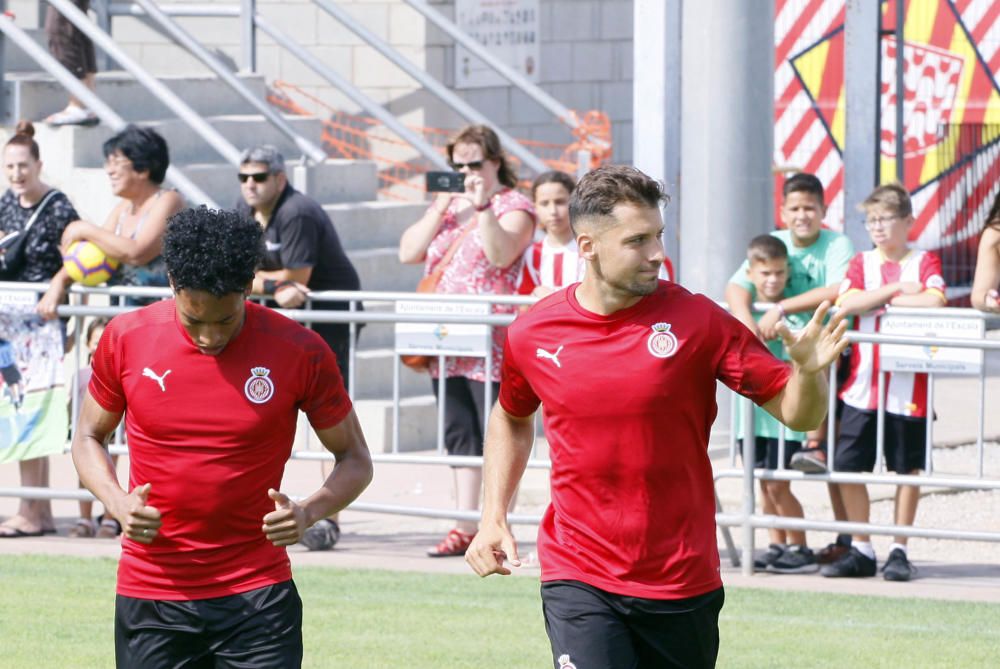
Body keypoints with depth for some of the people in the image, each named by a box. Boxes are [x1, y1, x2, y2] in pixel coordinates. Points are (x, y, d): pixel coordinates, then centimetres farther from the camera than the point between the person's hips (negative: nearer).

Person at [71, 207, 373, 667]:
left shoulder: (298, 352, -7)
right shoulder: (126, 339, -3)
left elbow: (355, 460, 4)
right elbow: (89, 438, 12)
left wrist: (310, 511, -18)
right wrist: (117, 503, -9)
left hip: (257, 595, -2)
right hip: (150, 599, 2)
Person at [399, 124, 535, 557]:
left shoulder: (514, 207, -2)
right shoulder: (447, 205, 19)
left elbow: (501, 254, -19)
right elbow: (408, 252, 8)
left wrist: (482, 208, -27)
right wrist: (441, 210, -1)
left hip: (491, 342, -7)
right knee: (460, 436, 9)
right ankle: (464, 528, 12)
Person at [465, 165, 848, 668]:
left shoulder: (697, 320, -6)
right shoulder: (532, 334, 0)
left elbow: (797, 414, -4)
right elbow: (511, 417, 22)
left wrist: (807, 370, -26)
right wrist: (493, 518, 13)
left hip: (683, 583, 0)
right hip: (578, 582, 0)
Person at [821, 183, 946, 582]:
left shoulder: (924, 262, 2)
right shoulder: (862, 262, 9)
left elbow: (934, 301, -18)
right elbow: (846, 303, -9)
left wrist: (883, 302, -11)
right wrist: (895, 288, -12)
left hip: (908, 388, -3)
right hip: (862, 385, 3)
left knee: (907, 468, 4)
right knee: (848, 466, 0)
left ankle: (899, 551, 13)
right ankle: (860, 550, 11)